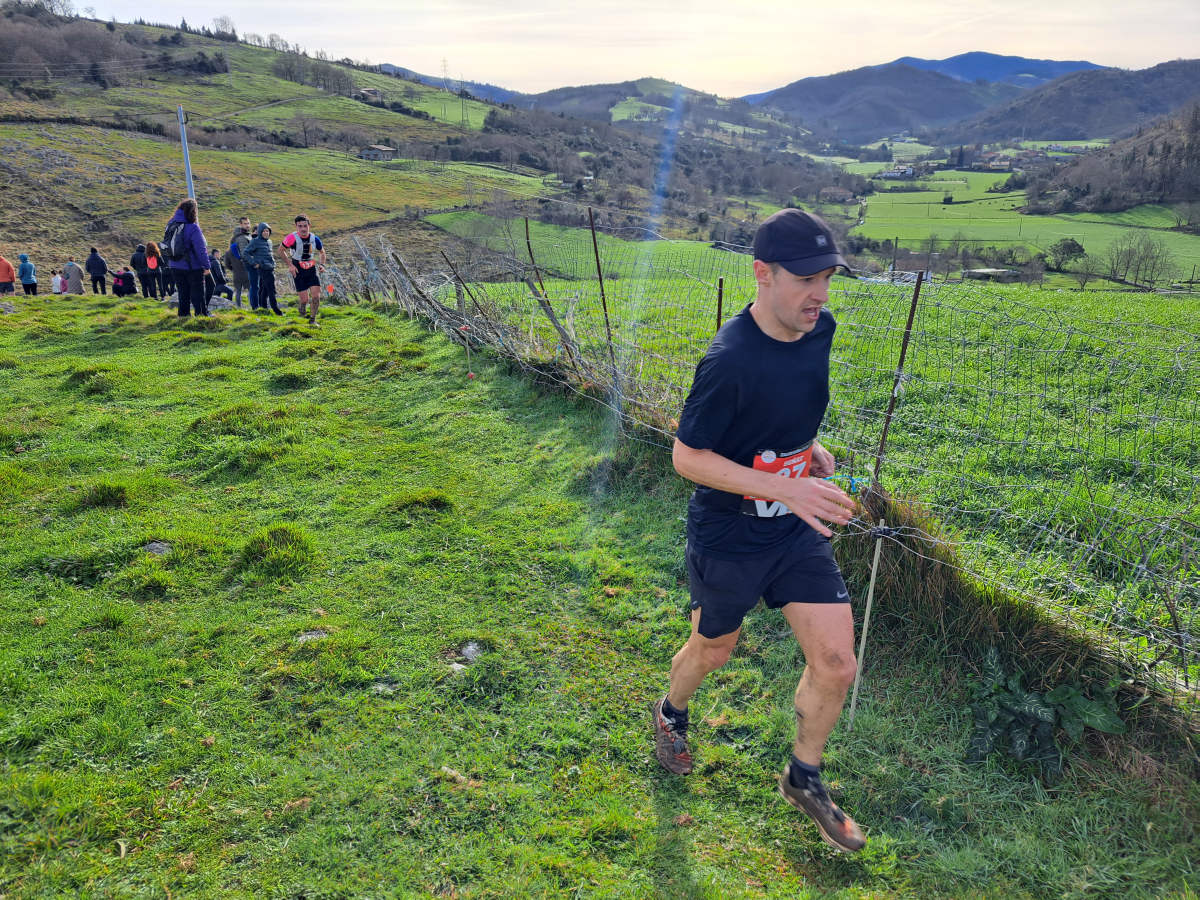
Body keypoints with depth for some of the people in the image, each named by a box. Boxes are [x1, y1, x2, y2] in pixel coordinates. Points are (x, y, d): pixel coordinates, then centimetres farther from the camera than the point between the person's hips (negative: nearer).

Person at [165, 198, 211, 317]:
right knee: (198, 293, 5)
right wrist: (206, 266, -11)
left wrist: (168, 264, 19)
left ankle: (183, 314, 19)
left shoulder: (171, 225, 4)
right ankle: (202, 313, 11)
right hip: (192, 267, -6)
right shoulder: (193, 228, -17)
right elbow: (201, 249, -17)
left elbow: (165, 244, 12)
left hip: (175, 267, 6)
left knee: (183, 292, 16)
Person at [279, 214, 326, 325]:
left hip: (312, 269, 3)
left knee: (316, 296, -9)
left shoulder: (315, 239, -6)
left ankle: (313, 319, 10)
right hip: (298, 271, -3)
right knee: (304, 299, -7)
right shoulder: (292, 238, -17)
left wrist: (322, 264, -1)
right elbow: (281, 250, -1)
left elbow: (322, 252, 15)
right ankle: (300, 302, 32)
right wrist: (290, 265, -7)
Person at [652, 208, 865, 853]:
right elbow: (686, 457, -22)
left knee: (836, 665, 3)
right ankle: (670, 714, 54)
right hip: (727, 535, -6)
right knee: (714, 651, 18)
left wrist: (807, 443, 0)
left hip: (797, 529, 6)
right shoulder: (730, 361, -28)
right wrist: (783, 486, -29)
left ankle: (803, 778, 31)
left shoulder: (820, 329, -4)